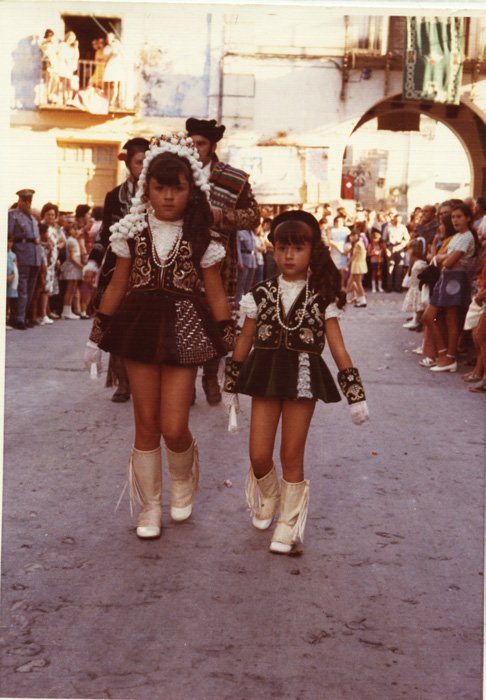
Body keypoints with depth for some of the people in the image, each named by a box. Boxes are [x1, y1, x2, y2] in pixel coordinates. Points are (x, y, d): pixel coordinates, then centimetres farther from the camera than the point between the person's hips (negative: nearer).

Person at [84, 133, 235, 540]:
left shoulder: (201, 238, -2)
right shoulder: (132, 233, 3)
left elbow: (216, 295, 3)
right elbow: (117, 287, 10)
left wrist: (230, 345, 1)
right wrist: (97, 336, 11)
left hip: (184, 330, -2)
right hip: (140, 328, 2)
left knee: (174, 427, -7)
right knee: (146, 424, 7)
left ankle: (183, 480, 28)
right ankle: (150, 507, 23)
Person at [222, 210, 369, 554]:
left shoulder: (322, 298, -2)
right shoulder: (262, 294, 3)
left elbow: (338, 347, -2)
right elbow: (244, 342, 10)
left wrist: (356, 394, -6)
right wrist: (231, 384, 12)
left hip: (304, 378, -2)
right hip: (265, 376, 2)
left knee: (292, 457, 3)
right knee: (259, 456, 0)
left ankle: (290, 525, 20)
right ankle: (268, 497, 33)